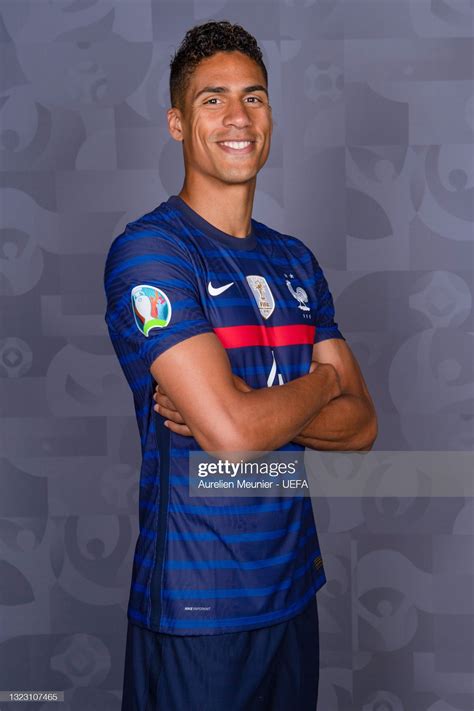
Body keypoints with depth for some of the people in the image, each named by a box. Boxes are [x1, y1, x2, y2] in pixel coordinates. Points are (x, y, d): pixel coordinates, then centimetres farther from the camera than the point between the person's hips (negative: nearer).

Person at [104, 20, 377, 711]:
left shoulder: (295, 260, 8)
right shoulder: (148, 249, -14)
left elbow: (360, 424, 1)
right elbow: (232, 432, -25)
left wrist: (234, 407, -15)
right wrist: (321, 382, -6)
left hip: (294, 583, 6)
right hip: (196, 605, -6)